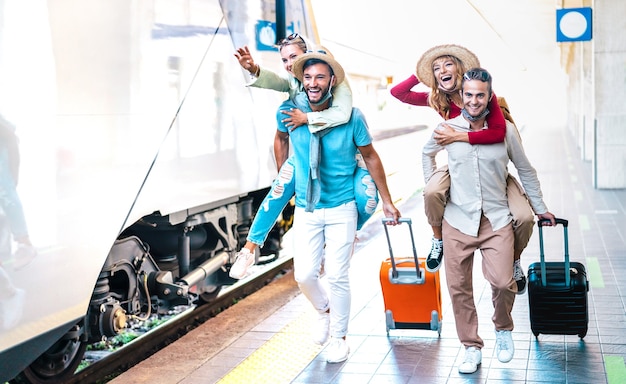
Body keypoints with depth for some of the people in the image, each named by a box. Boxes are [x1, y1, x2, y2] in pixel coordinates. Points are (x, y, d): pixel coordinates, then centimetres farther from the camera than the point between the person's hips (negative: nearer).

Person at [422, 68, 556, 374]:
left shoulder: (505, 129, -2)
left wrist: (540, 208, 15)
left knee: (502, 282, -15)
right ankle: (472, 348, 20)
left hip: (497, 220, -1)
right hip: (458, 220, 1)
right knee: (459, 287, 3)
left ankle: (503, 328, 17)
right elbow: (427, 154, 22)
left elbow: (526, 171, 10)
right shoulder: (448, 128, 1)